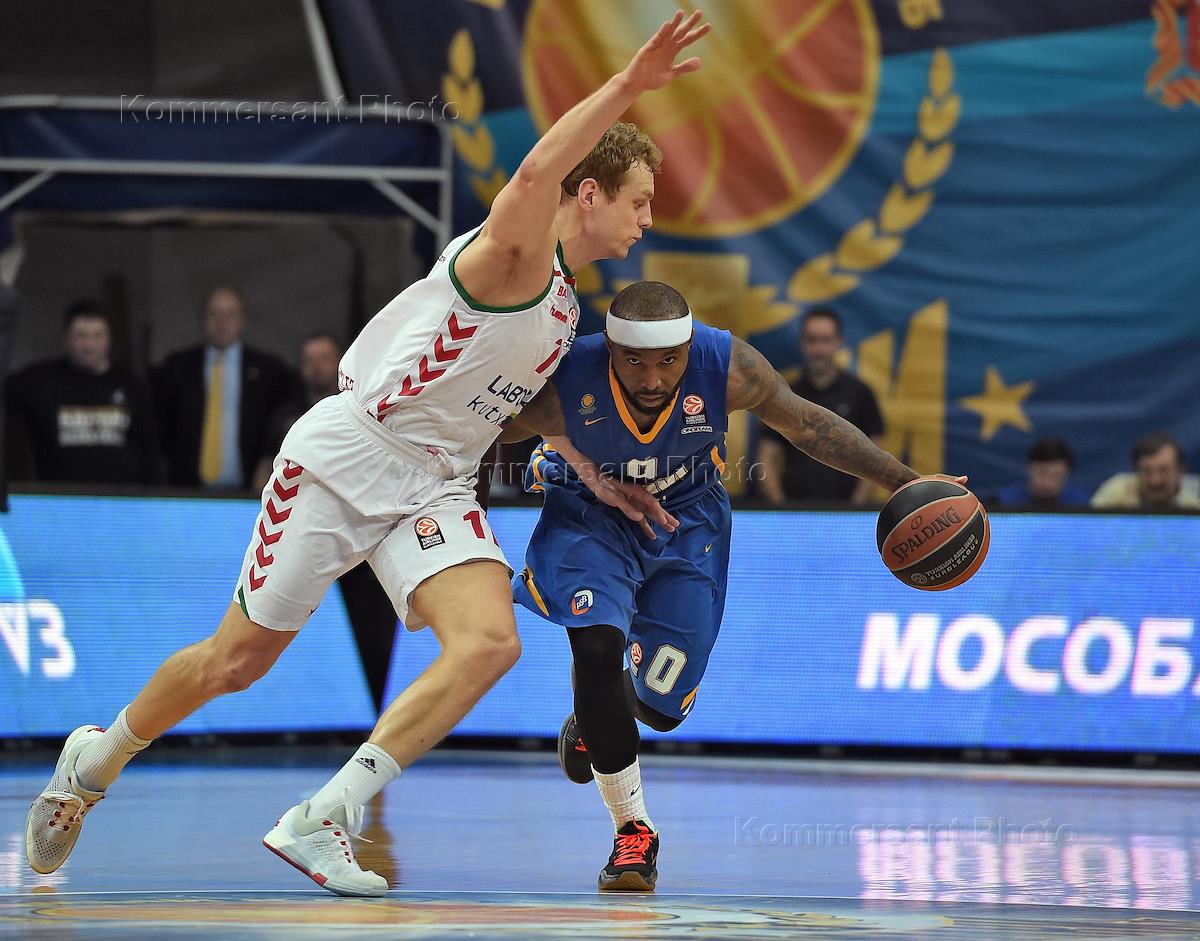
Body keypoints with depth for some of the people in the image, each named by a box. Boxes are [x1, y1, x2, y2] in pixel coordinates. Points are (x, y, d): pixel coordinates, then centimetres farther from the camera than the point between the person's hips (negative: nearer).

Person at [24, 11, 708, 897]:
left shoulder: (563, 306, 13)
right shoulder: (512, 256, -15)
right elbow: (537, 173, -39)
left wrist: (599, 481, 25)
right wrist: (628, 85, -44)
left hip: (435, 488, 7)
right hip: (347, 456, -7)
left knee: (491, 642, -20)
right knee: (237, 659, 3)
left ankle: (319, 823, -18)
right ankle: (96, 761, 32)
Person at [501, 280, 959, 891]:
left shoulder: (729, 369, -30)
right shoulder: (560, 386, -35)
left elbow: (805, 425, -11)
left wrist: (905, 483, -10)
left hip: (686, 520, 2)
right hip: (588, 516, -2)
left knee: (661, 704, 4)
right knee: (598, 642, -28)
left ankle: (595, 716, 45)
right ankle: (632, 832, -9)